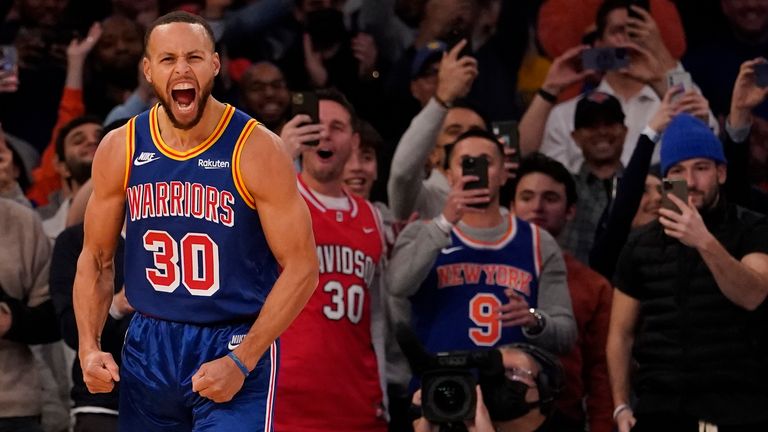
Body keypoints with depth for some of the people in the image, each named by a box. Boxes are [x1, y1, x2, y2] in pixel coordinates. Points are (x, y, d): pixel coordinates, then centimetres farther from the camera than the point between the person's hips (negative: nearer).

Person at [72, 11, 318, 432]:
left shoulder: (255, 149, -10)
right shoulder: (119, 149, 1)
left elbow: (301, 267, -10)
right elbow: (96, 258, 10)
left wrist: (242, 362, -16)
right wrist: (89, 348, -5)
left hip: (236, 345, -4)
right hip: (149, 346, 4)